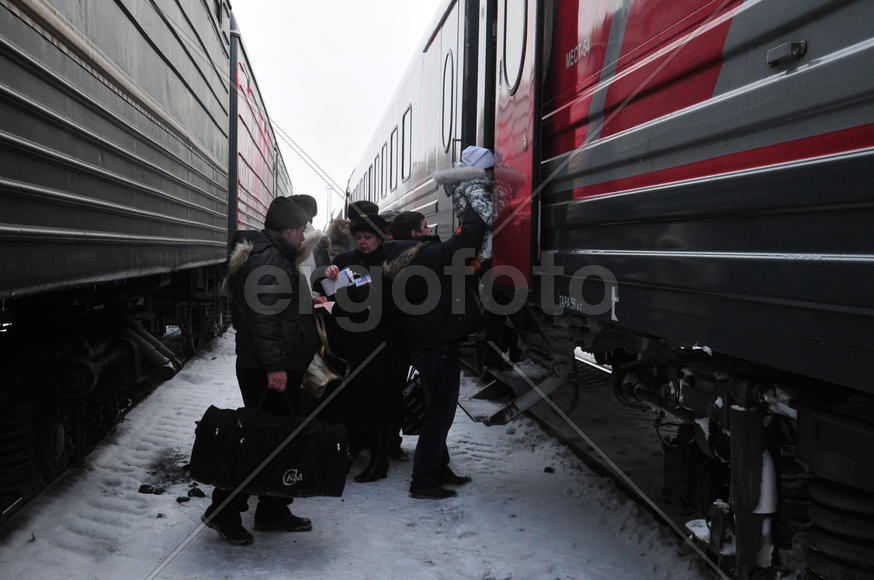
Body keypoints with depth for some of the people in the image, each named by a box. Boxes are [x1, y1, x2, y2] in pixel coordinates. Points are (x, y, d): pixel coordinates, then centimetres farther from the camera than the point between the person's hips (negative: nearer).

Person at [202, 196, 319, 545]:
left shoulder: (275, 256, 20)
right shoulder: (267, 259, -15)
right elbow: (263, 314, -24)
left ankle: (273, 512, 24)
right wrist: (274, 365, -27)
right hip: (268, 370, -11)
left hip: (280, 367, 11)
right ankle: (223, 510, 2)